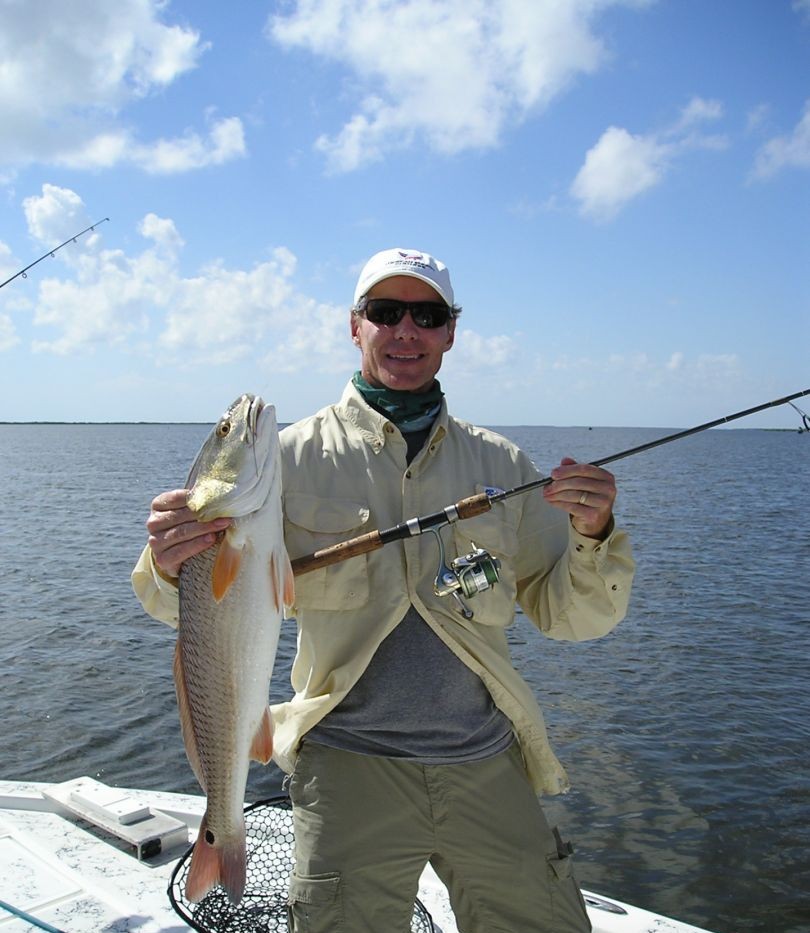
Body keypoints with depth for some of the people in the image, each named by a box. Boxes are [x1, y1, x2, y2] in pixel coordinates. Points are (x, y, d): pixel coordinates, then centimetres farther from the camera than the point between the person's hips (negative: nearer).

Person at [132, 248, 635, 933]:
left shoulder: (501, 463, 5)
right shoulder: (297, 457, -1)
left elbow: (570, 617, 5)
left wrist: (593, 538, -15)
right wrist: (171, 567, -26)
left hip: (485, 766, 3)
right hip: (349, 762, -2)